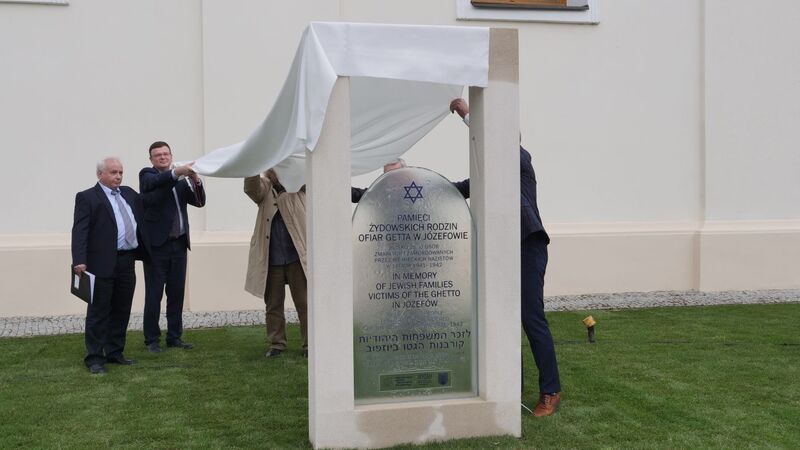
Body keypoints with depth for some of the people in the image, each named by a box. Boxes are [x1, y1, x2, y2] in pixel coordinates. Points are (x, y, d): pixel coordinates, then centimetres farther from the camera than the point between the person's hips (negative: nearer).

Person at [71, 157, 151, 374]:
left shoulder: (129, 193, 15)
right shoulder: (87, 197, -4)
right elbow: (80, 231, -12)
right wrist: (79, 261, -21)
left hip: (127, 262, 7)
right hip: (102, 264, -6)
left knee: (122, 311, 13)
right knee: (99, 313, 1)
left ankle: (115, 353, 24)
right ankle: (95, 358, 7)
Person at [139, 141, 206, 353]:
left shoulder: (181, 180, 15)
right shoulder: (147, 175, 1)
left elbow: (199, 201, 6)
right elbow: (155, 183, -22)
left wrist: (195, 181, -13)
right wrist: (176, 172, -40)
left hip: (179, 243, 5)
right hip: (157, 244, -5)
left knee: (177, 293, 9)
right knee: (154, 294, -1)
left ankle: (174, 337, 17)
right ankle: (152, 339, 7)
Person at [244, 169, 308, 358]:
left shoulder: (298, 186, 7)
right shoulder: (264, 188, 8)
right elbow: (250, 188, -12)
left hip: (297, 257, -2)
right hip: (271, 259, 2)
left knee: (304, 303, 1)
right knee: (273, 304, 10)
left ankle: (309, 344, 8)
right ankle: (277, 343, 21)